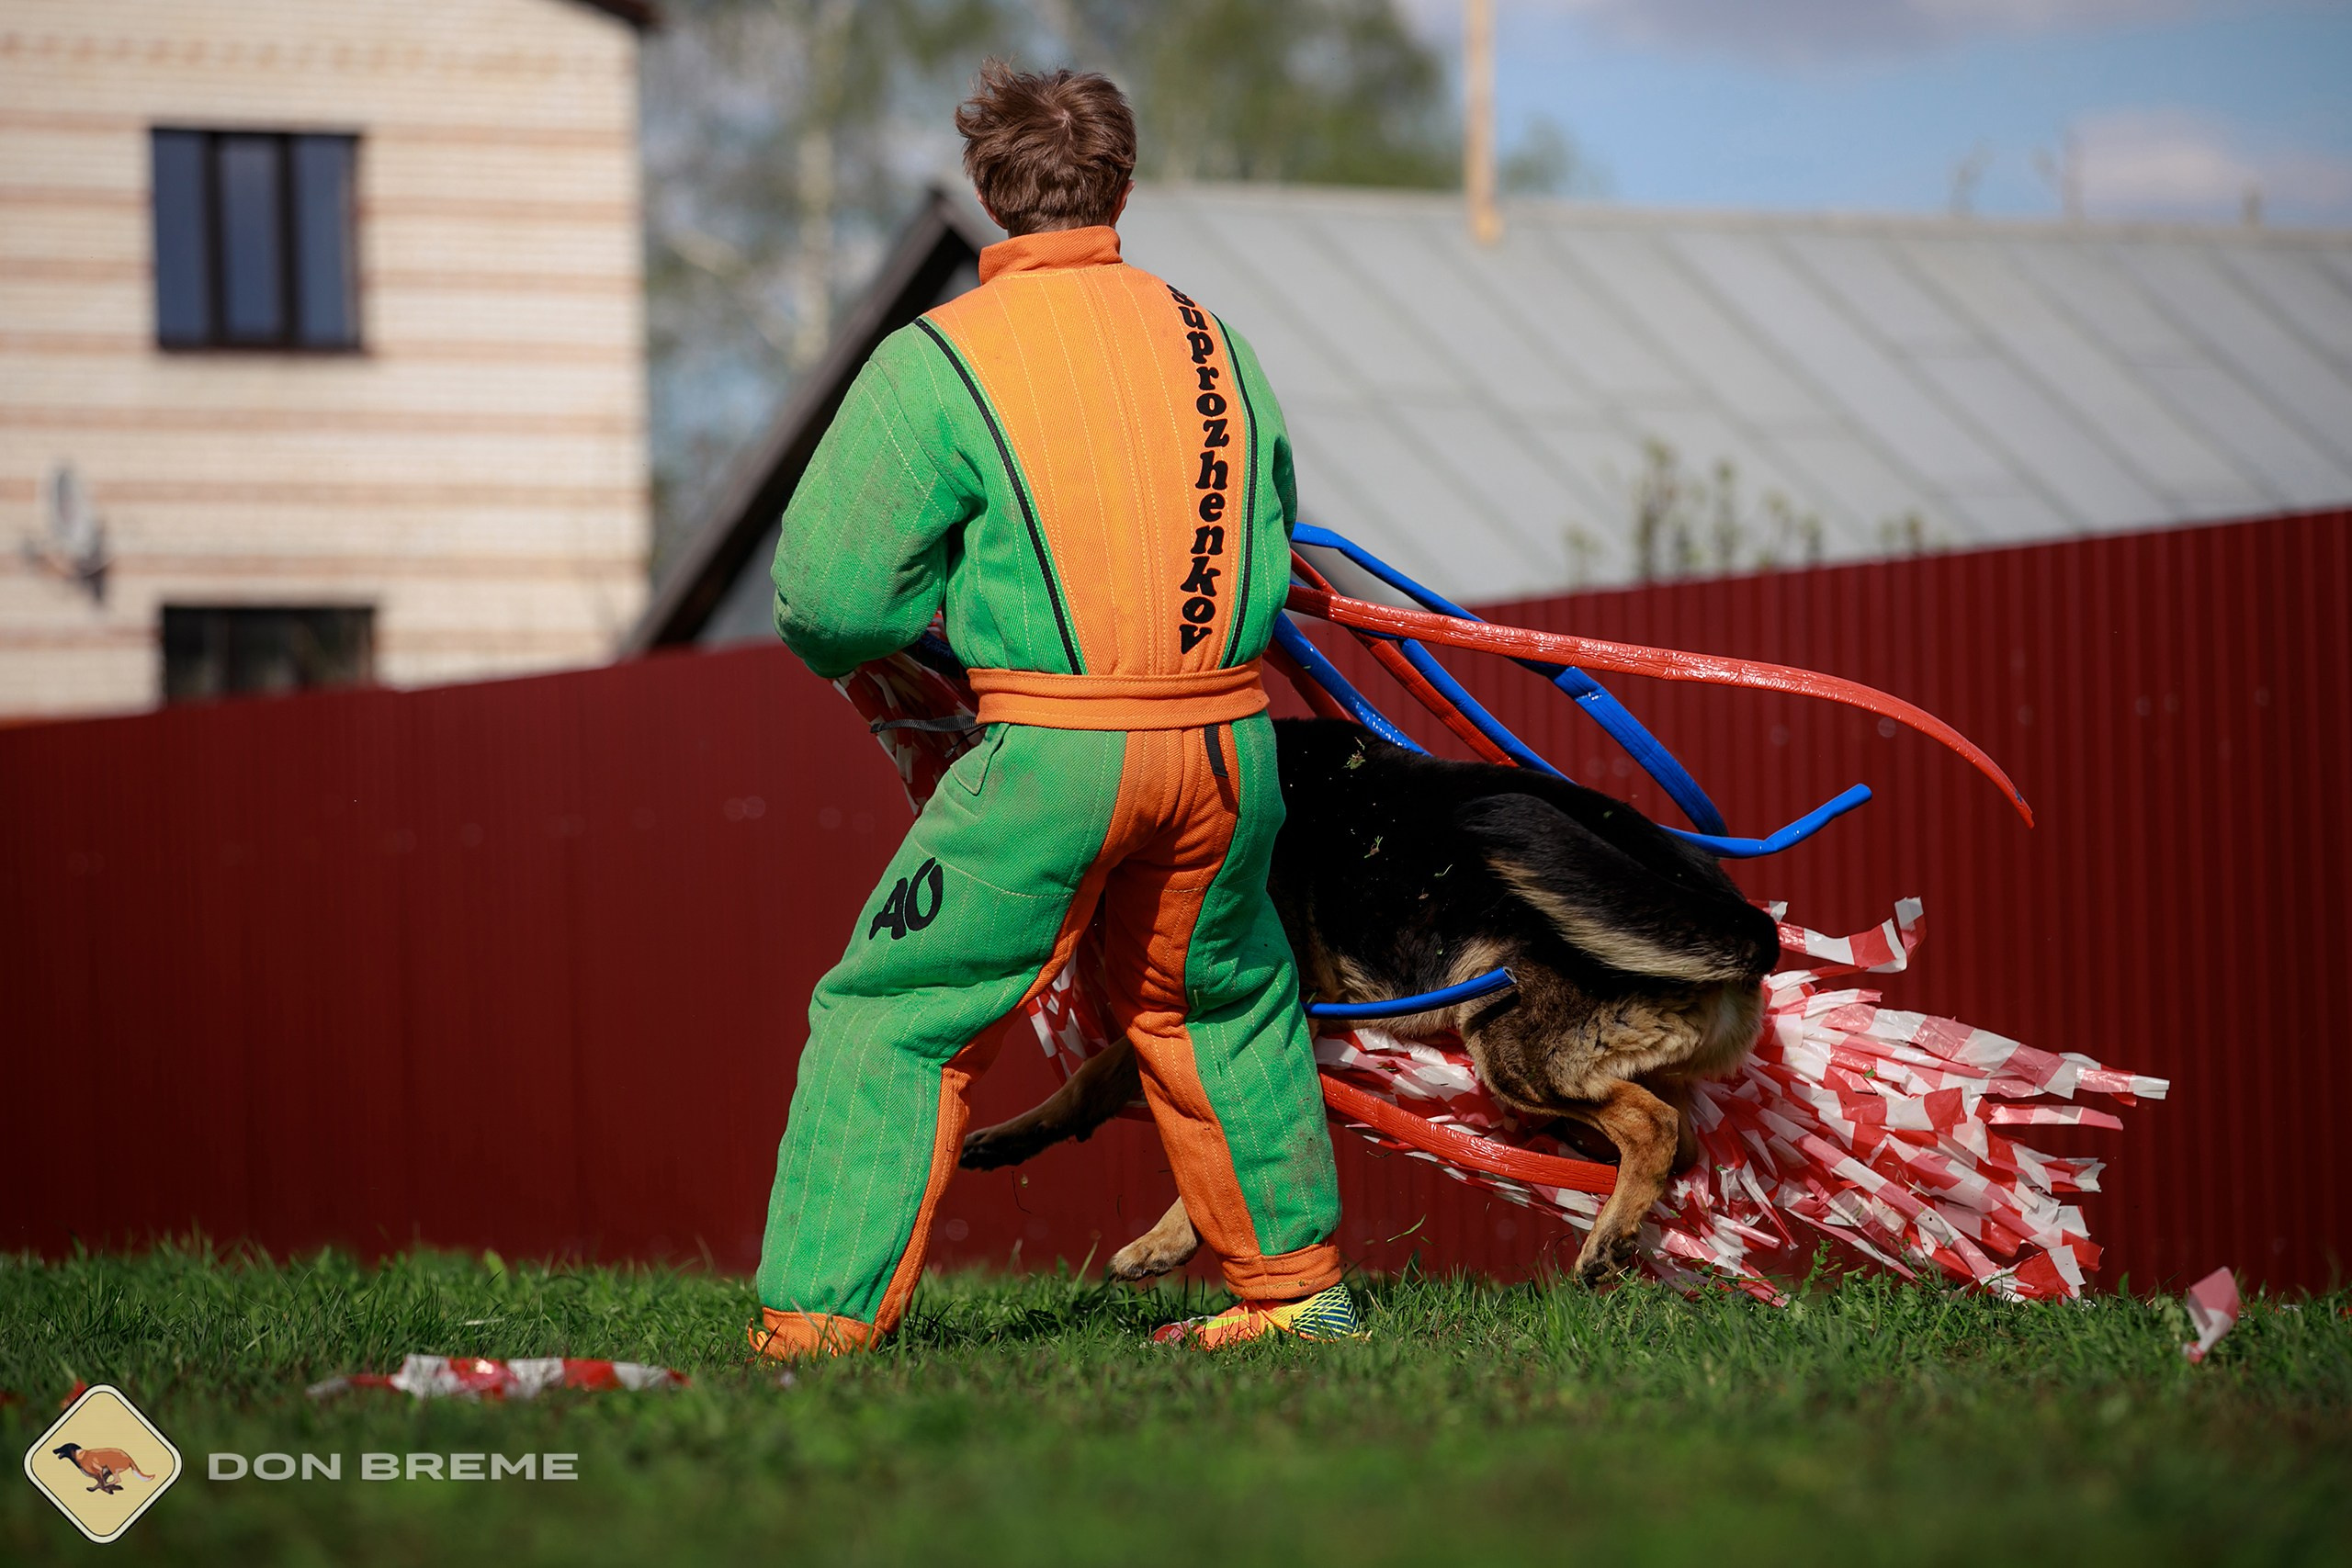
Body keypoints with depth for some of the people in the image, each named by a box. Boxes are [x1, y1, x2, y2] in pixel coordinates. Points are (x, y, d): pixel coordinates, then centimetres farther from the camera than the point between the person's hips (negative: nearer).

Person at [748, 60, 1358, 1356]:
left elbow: (824, 598, -6)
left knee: (889, 1021, 6)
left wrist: (953, 598, 12)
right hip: (1227, 738, 4)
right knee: (1218, 1004, 26)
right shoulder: (1213, 341, 9)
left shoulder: (936, 361, -5)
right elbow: (1269, 541, 21)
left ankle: (816, 1325, 2)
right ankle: (1293, 1282, 33)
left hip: (1054, 757, -4)